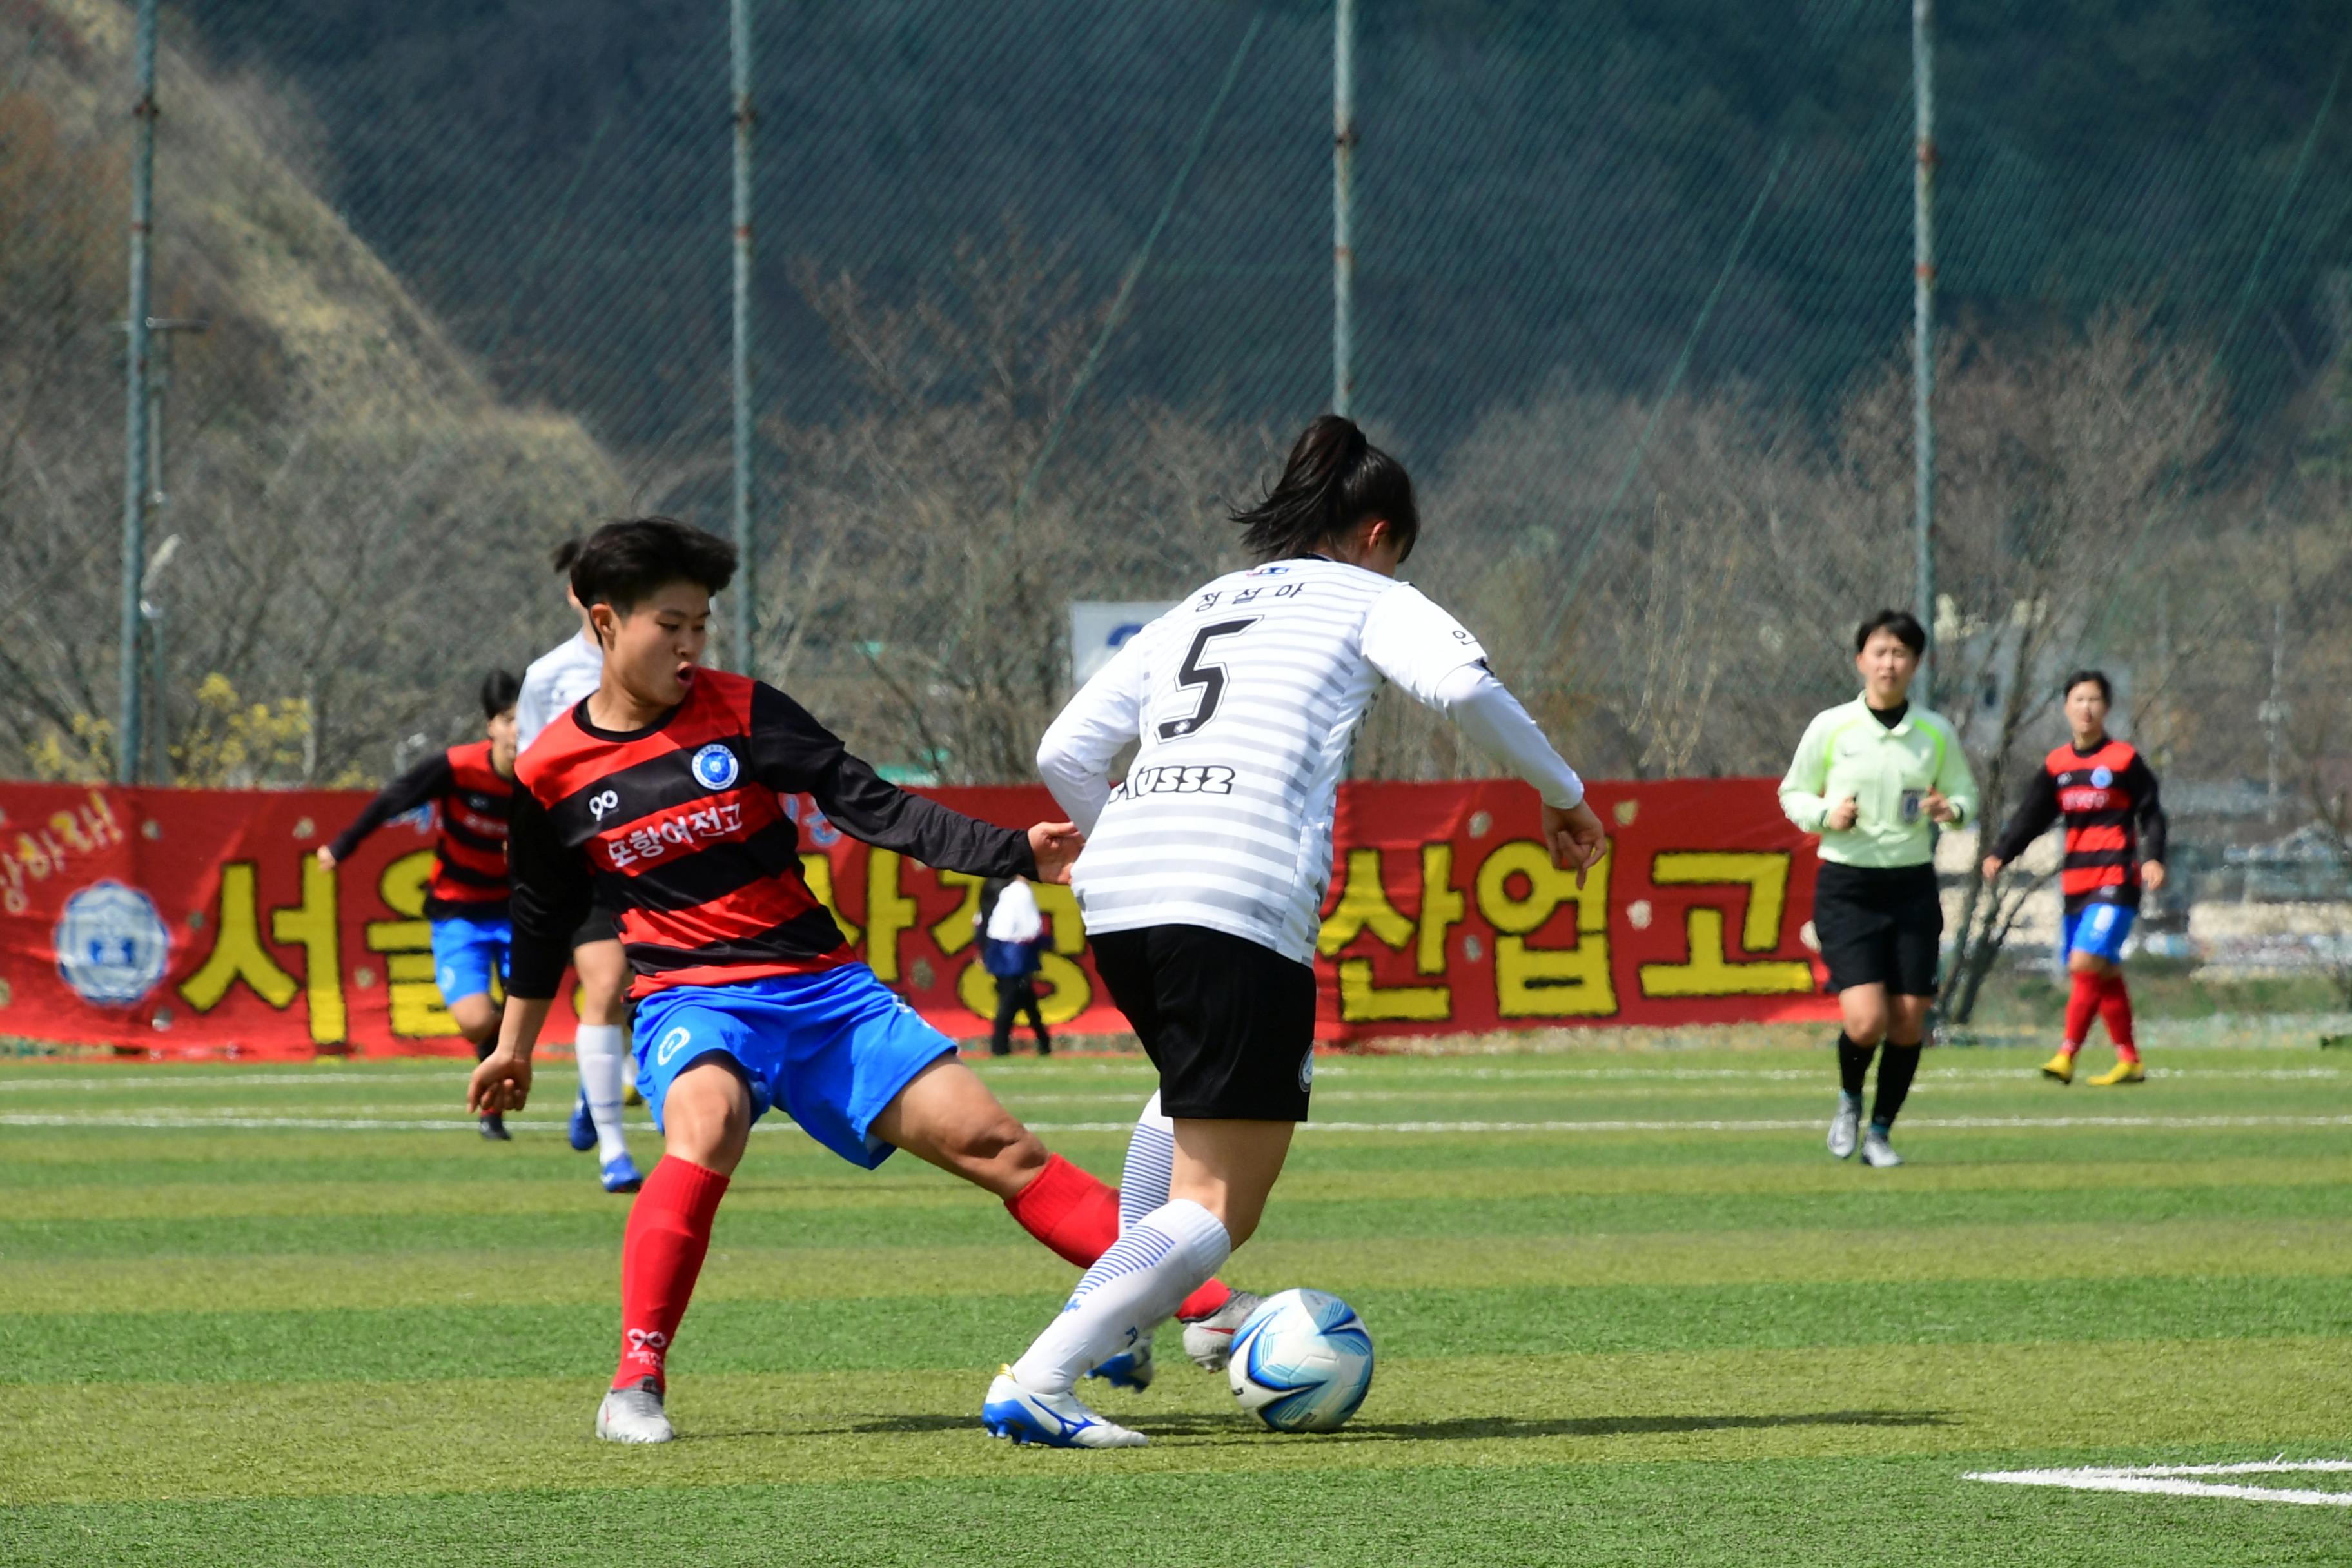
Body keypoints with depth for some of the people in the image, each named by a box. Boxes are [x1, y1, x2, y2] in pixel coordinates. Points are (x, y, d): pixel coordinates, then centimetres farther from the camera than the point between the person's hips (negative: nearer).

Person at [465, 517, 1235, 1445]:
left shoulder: (741, 712, -1)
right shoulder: (551, 775, 1)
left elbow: (871, 805, -4)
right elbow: (544, 917, 18)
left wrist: (1015, 854, -16)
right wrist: (514, 1045, 27)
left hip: (822, 987, 2)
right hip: (689, 998, -2)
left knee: (990, 1142, -5)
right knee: (704, 1128, -37)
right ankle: (635, 1384, -33)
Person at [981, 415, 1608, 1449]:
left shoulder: (1195, 612, 28)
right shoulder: (1366, 598, 14)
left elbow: (1065, 752, 23)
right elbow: (1463, 686, -7)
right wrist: (1560, 793, 3)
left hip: (1116, 895, 7)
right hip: (1243, 903, -7)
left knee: (1202, 1079, 38)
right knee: (1215, 1210, -3)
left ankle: (1116, 1311, 25)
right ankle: (1036, 1383, -19)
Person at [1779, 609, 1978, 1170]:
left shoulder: (1936, 733, 2)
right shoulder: (1830, 728, -3)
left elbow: (1965, 793, 14)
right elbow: (1793, 793, 7)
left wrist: (1953, 811, -9)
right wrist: (1825, 816, -14)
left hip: (1912, 887, 3)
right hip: (1847, 887, -2)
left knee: (1909, 1021, 0)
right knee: (1866, 1020, -16)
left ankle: (1880, 1133, 19)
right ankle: (1849, 1100, 16)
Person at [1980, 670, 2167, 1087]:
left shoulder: (2125, 760, -2)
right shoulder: (2056, 765, 12)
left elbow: (2151, 814, 0)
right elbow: (2031, 817, 11)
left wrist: (2152, 858, -15)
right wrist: (2000, 854, -2)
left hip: (2116, 880, -5)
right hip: (2075, 882, 5)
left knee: (2085, 963, -18)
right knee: (2103, 975, 7)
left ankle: (2066, 1056, -16)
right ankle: (2129, 1061, 14)